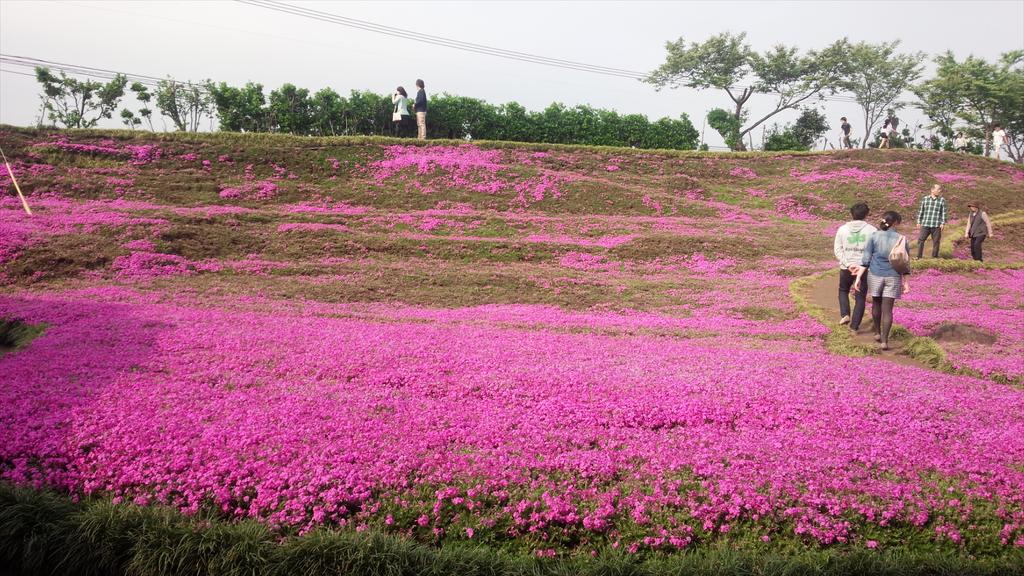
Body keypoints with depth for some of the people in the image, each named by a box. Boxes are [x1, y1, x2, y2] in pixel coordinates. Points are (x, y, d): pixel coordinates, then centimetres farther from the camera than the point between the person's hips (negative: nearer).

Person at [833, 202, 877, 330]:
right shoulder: (871, 230, -7)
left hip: (846, 268, 1)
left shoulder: (842, 229, -3)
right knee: (860, 297, 9)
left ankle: (845, 314, 10)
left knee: (843, 290, 26)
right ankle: (855, 325, 10)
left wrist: (848, 265, -9)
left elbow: (837, 249, -5)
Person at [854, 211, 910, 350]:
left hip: (876, 275, 0)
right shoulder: (901, 239, -3)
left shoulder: (874, 237, -5)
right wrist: (906, 282, 6)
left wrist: (858, 277, -4)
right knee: (887, 309, 1)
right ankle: (884, 340, -4)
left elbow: (866, 259, -6)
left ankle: (877, 333, 33)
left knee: (876, 304, 21)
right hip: (893, 277, 0)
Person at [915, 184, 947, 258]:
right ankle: (918, 256, -2)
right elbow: (920, 211, 11)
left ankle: (934, 257, 9)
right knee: (920, 240, -6)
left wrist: (943, 223, -5)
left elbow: (944, 212, 3)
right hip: (925, 224, 1)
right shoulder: (924, 199, 7)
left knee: (936, 242, 2)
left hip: (936, 226, -1)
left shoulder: (942, 200, 5)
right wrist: (918, 222, 8)